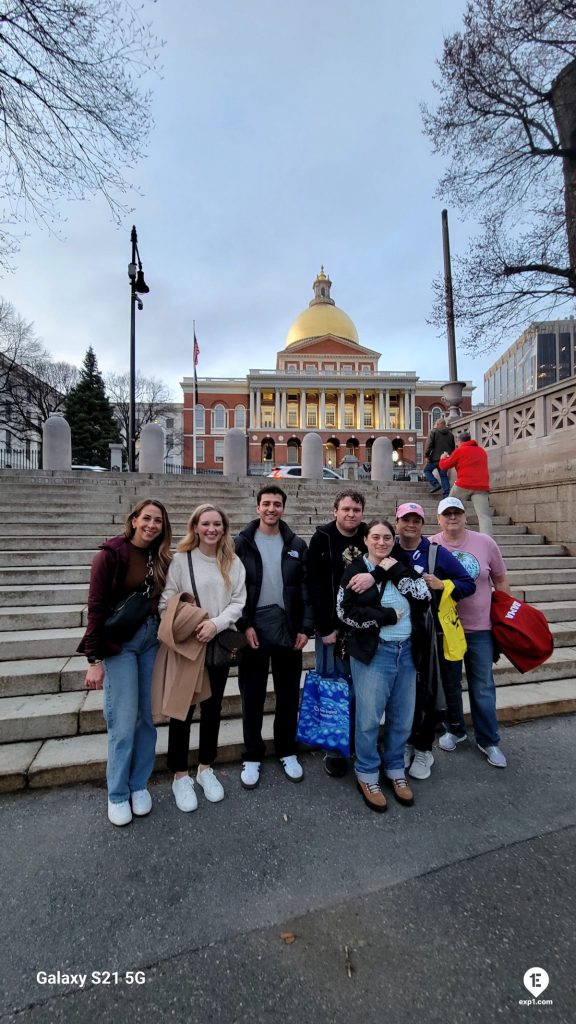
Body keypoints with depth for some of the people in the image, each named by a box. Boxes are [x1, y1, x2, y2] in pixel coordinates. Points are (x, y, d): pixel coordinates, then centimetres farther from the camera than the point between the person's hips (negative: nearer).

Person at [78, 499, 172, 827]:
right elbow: (97, 607, -12)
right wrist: (95, 659, -13)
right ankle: (117, 794, 23)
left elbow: (164, 602, 9)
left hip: (152, 640, 5)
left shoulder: (160, 558, 4)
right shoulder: (111, 554, -11)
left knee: (148, 716, 11)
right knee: (124, 721, 1)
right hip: (119, 643, -5)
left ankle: (140, 784, 31)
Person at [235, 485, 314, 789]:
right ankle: (252, 757, 29)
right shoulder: (242, 543, -2)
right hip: (254, 629, -1)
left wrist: (306, 627, -4)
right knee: (252, 697, 11)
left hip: (288, 629, 2)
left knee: (288, 695, 15)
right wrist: (244, 625, -12)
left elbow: (306, 589, 2)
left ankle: (287, 752, 34)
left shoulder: (297, 545, 4)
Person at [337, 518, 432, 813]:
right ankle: (367, 775, 26)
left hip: (406, 651, 5)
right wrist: (387, 616, -14)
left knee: (402, 717, 15)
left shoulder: (402, 566, 6)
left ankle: (395, 770, 35)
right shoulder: (355, 571, -7)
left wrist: (396, 572, -14)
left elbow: (424, 597, -6)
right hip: (373, 653, -4)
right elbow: (346, 612, -15)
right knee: (369, 718, 4)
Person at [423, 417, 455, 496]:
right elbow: (453, 447, 18)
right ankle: (446, 492, 1)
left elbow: (429, 445, -11)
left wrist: (426, 456, -5)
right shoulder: (450, 434, 14)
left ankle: (435, 484, -5)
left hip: (435, 458, -5)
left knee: (427, 470, 13)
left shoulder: (433, 432, -3)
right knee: (444, 475, 9)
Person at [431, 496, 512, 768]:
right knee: (450, 684, 16)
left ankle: (488, 741, 29)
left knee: (483, 688, 10)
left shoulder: (485, 543, -3)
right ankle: (455, 730, 37)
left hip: (480, 628, 1)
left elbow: (500, 580, 6)